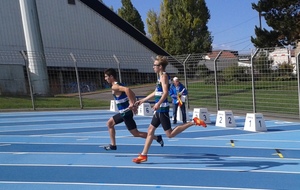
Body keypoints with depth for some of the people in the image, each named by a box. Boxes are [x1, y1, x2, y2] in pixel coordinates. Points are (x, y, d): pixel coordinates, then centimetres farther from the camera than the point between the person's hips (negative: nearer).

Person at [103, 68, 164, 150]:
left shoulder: (114, 87, -16)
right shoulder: (119, 85, 13)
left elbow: (127, 89, -35)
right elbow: (132, 93, 18)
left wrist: (131, 104, -31)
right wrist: (134, 104, 13)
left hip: (126, 113, -10)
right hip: (124, 112, 10)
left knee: (136, 133, -2)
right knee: (109, 123, 20)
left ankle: (157, 138, 4)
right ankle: (113, 145, 24)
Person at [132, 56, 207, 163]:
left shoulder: (164, 76, -11)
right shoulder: (161, 76, 16)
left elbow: (165, 93, -23)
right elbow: (156, 92, 25)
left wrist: (158, 104, -37)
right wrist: (143, 100, 28)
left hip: (162, 109, -10)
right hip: (159, 109, 10)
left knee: (170, 134, -5)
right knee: (150, 130, 12)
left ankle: (193, 122, -2)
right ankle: (143, 155, 19)